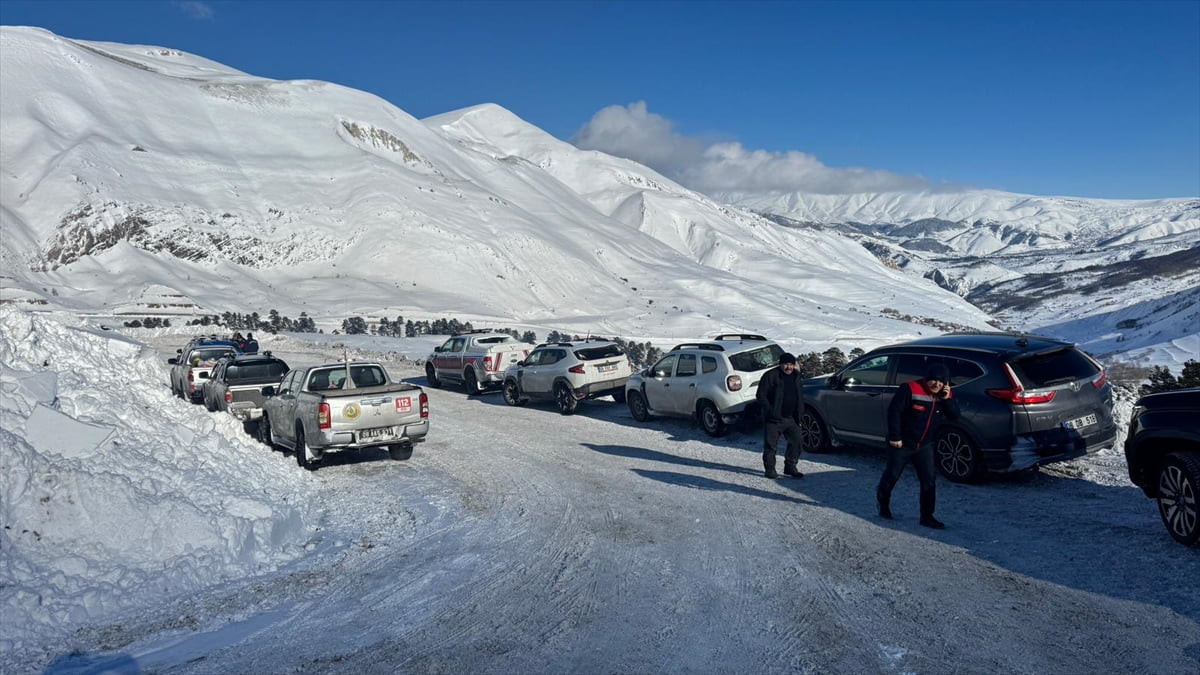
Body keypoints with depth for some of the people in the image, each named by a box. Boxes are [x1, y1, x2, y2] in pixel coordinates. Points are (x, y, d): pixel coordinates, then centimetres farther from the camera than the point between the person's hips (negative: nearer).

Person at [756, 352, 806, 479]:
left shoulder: (796, 376, 11)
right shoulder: (770, 376, -8)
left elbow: (800, 396, 22)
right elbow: (760, 395, -9)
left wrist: (799, 413, 10)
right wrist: (769, 410, -17)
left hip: (791, 418, 5)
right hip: (773, 418, -5)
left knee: (797, 441, 4)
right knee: (770, 444, -2)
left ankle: (790, 467, 18)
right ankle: (769, 469, 10)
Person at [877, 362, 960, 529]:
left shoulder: (945, 395, -1)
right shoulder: (910, 389, -20)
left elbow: (955, 415, -4)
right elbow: (893, 411, -19)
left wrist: (948, 399, -20)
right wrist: (895, 437, -19)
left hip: (924, 446, 5)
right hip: (902, 443, -5)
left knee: (929, 481, -1)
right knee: (892, 476, 9)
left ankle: (927, 516, 7)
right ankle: (883, 503, 35)